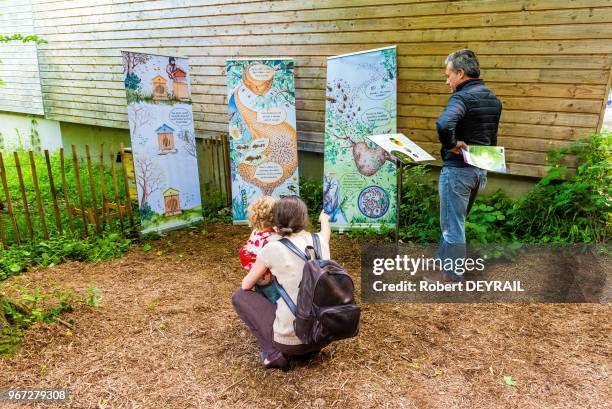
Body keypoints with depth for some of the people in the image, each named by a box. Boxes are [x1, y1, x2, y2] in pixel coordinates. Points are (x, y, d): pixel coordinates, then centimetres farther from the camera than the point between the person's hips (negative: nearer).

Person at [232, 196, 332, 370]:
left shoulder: (273, 248, -11)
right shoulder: (319, 241, 1)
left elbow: (246, 285, 4)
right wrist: (324, 218, 52)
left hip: (291, 339, -5)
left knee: (239, 296, 13)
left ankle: (272, 353, 5)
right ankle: (310, 347, 20)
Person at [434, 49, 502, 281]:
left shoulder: (462, 97, -18)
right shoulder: (493, 99, 11)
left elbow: (443, 124, -37)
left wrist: (450, 144, -22)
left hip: (458, 169, -9)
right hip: (481, 170, 9)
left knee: (453, 226, 3)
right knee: (454, 221, 22)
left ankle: (452, 279, 14)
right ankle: (442, 261, 36)